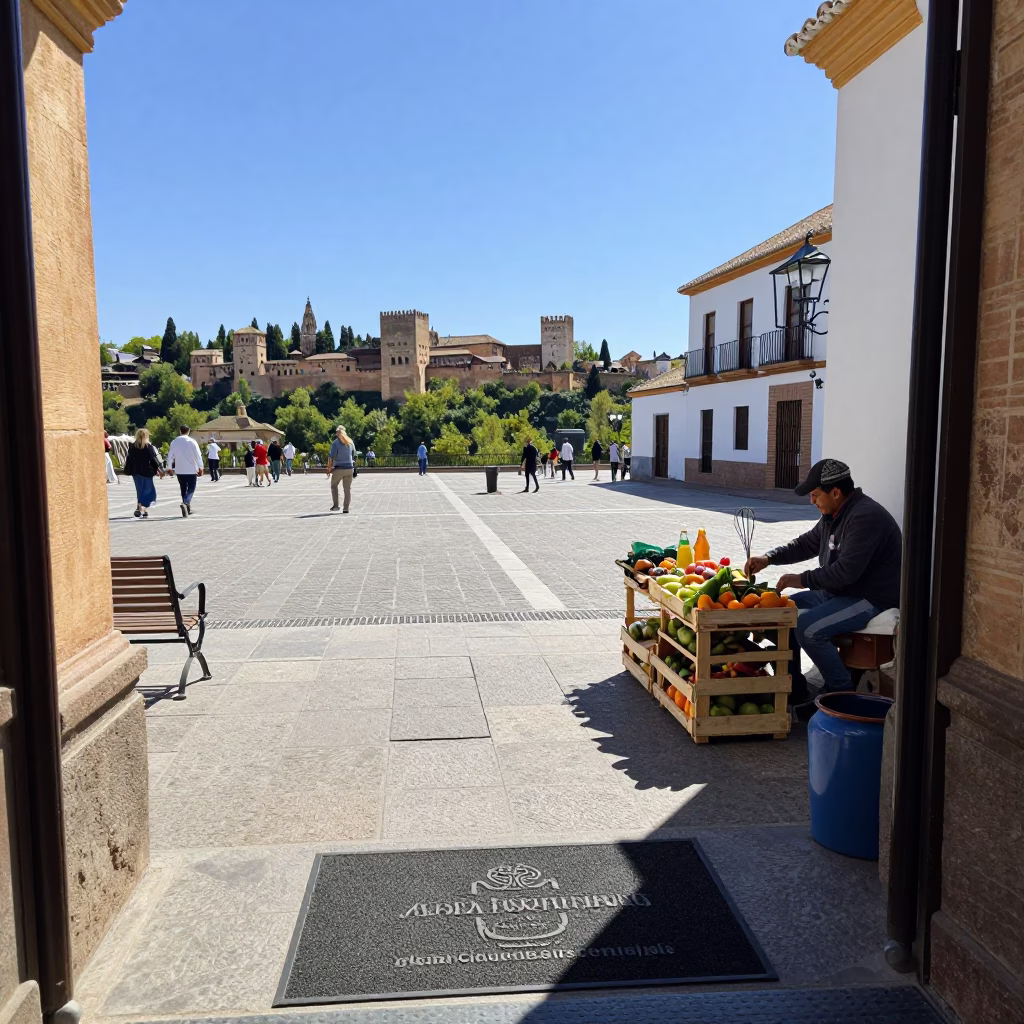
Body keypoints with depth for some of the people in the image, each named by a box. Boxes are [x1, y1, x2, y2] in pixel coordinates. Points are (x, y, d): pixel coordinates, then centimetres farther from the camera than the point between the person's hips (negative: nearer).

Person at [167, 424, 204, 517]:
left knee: (183, 489, 14)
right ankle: (185, 503, -24)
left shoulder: (174, 442, 2)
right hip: (191, 470, -3)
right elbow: (198, 455, -10)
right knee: (191, 489, 3)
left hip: (179, 471, 3)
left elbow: (170, 456, 5)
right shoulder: (192, 441, -8)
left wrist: (169, 468, 16)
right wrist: (200, 467, -5)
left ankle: (187, 509, 18)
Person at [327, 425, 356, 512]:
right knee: (348, 488, 8)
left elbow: (331, 457, -12)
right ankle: (346, 508, 6)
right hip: (349, 468, 4)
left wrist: (329, 468, -6)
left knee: (334, 486, 15)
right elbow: (354, 456, 12)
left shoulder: (335, 442, -7)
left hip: (339, 468, -3)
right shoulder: (350, 442, 7)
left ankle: (336, 505, 6)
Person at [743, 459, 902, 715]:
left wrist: (803, 579, -19)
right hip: (836, 592, 10)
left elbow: (846, 571, -29)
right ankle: (794, 694, 7)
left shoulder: (866, 517, -23)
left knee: (807, 628, -27)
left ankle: (842, 693, -6)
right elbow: (806, 543, 21)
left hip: (870, 598, -10)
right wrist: (769, 558, 8)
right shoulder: (833, 515, 8)